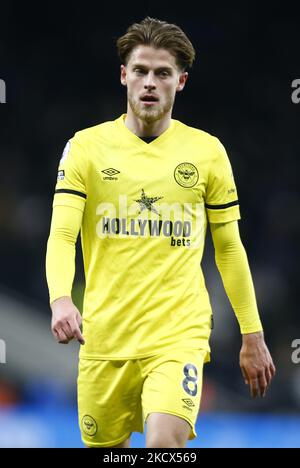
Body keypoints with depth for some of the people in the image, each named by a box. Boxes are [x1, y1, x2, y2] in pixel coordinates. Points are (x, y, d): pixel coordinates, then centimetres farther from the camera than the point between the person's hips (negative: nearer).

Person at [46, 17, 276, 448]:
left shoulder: (207, 151, 6)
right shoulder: (86, 146, 3)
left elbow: (230, 248, 13)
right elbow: (61, 235, -5)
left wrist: (253, 335, 11)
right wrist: (61, 299, -24)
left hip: (179, 334, -1)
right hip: (104, 336, 1)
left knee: (164, 443, -24)